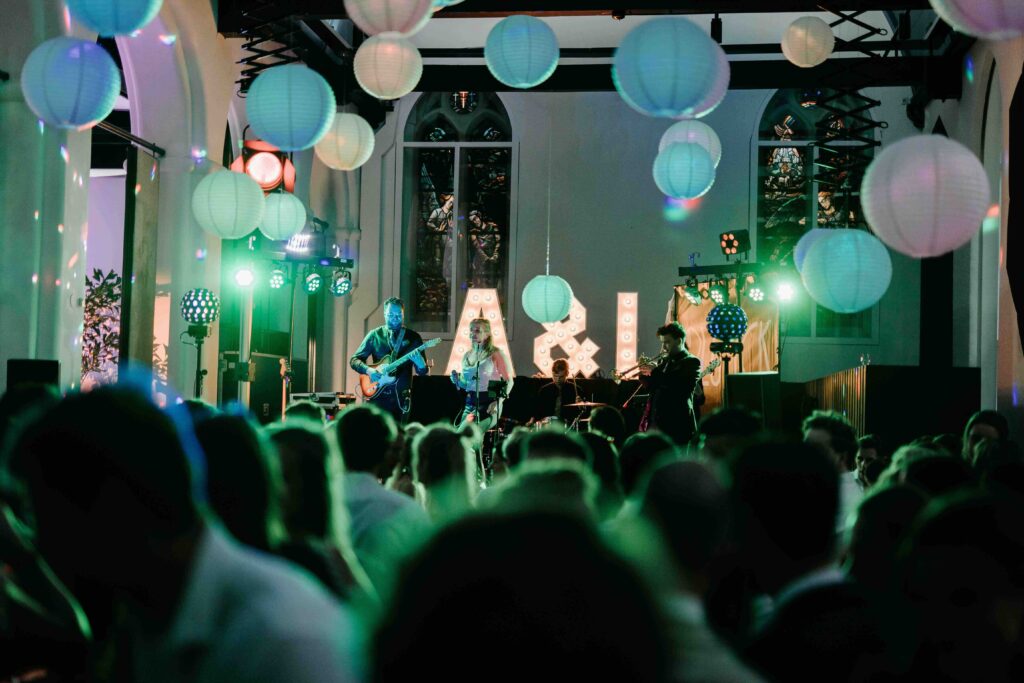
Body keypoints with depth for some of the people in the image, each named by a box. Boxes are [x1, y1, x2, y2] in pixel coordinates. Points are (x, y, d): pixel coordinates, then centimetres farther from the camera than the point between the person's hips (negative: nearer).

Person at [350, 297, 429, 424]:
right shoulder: (375, 335, 5)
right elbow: (354, 359, 6)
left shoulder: (413, 337, 4)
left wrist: (421, 365, -22)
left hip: (401, 396, 1)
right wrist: (368, 370, -13)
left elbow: (423, 372, 2)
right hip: (378, 394, -1)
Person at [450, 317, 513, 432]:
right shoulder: (467, 356, 14)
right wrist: (457, 380, 1)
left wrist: (497, 402, -18)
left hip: (488, 405, -7)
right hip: (469, 403, 7)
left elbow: (508, 381, -5)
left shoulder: (496, 354, -5)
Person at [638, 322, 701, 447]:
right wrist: (645, 374, -1)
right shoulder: (664, 361, 18)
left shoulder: (691, 362, -5)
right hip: (653, 423, 7)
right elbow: (653, 386, 19)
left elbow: (682, 386, -20)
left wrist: (655, 372, -17)